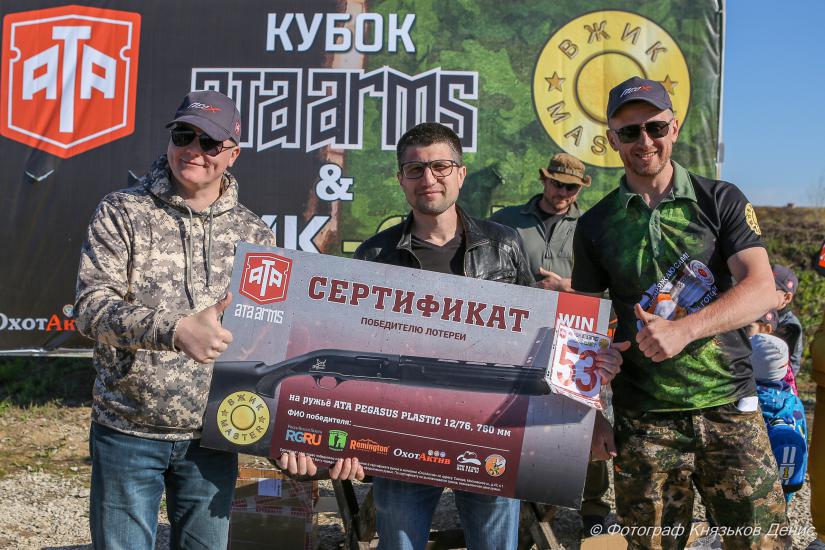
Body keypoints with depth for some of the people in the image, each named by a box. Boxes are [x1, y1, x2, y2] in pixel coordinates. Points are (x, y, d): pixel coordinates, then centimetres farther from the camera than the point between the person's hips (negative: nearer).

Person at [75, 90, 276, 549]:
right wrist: (177, 329, -32)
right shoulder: (122, 213, -3)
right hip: (128, 432, -2)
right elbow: (92, 307, -15)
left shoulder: (255, 233, 5)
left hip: (212, 437, 2)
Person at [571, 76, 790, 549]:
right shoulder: (595, 226, 7)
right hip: (643, 419, 1)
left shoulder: (720, 201, 3)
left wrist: (682, 329, -23)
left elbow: (762, 291, -8)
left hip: (728, 406, -1)